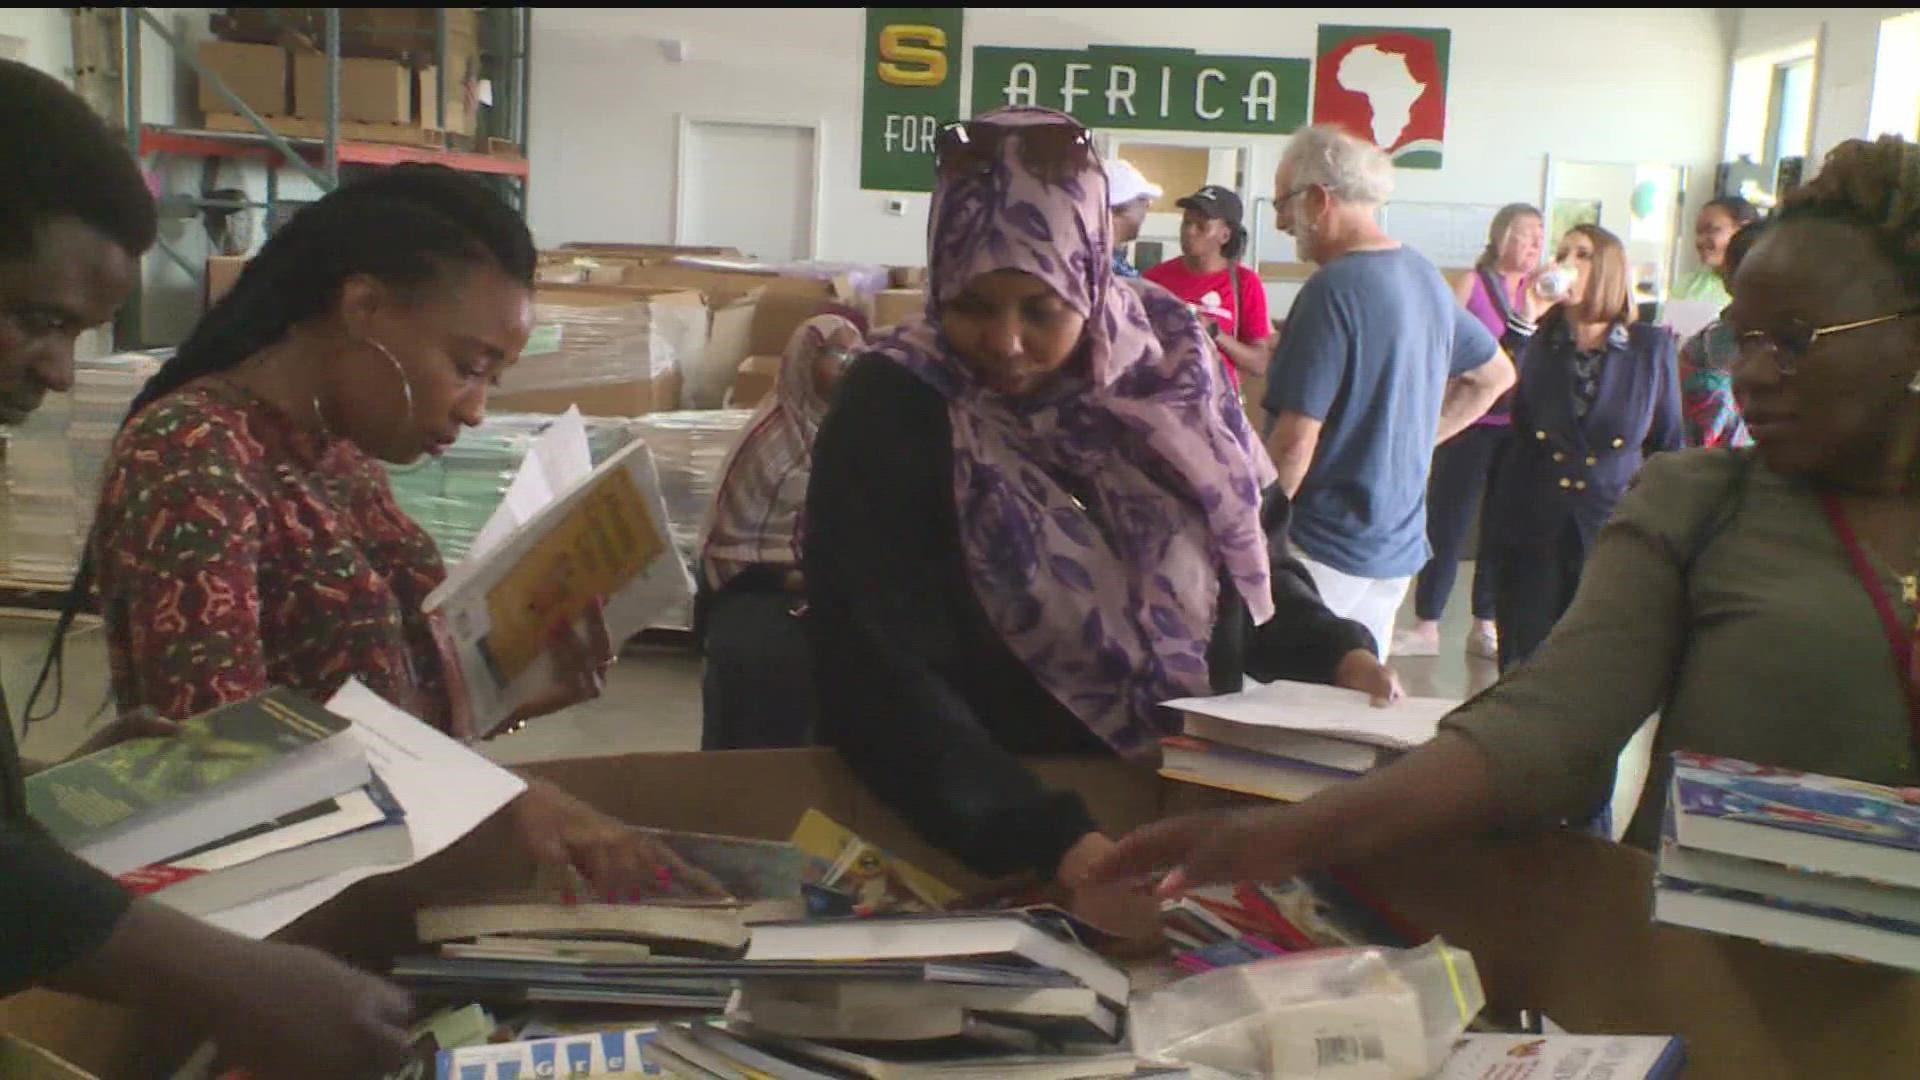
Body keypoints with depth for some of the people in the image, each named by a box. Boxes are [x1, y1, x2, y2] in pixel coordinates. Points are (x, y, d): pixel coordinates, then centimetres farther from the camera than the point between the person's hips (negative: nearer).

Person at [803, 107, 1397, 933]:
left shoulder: (1165, 368, -1)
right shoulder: (891, 411, -14)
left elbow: (1251, 562, 13)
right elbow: (883, 682, -22)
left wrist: (1338, 654, -5)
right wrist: (1060, 844, -33)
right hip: (979, 842, -2)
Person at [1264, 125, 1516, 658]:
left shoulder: (1333, 290, -18)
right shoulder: (1424, 276, 8)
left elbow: (1295, 441, -21)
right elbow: (1495, 375, 23)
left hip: (1327, 551, -9)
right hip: (1400, 545, 9)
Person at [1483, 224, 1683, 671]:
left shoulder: (1652, 348, 1)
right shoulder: (1537, 342, 4)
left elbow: (1669, 446, 7)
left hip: (1611, 533, -1)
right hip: (1530, 531, 1)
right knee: (1522, 672, 4)